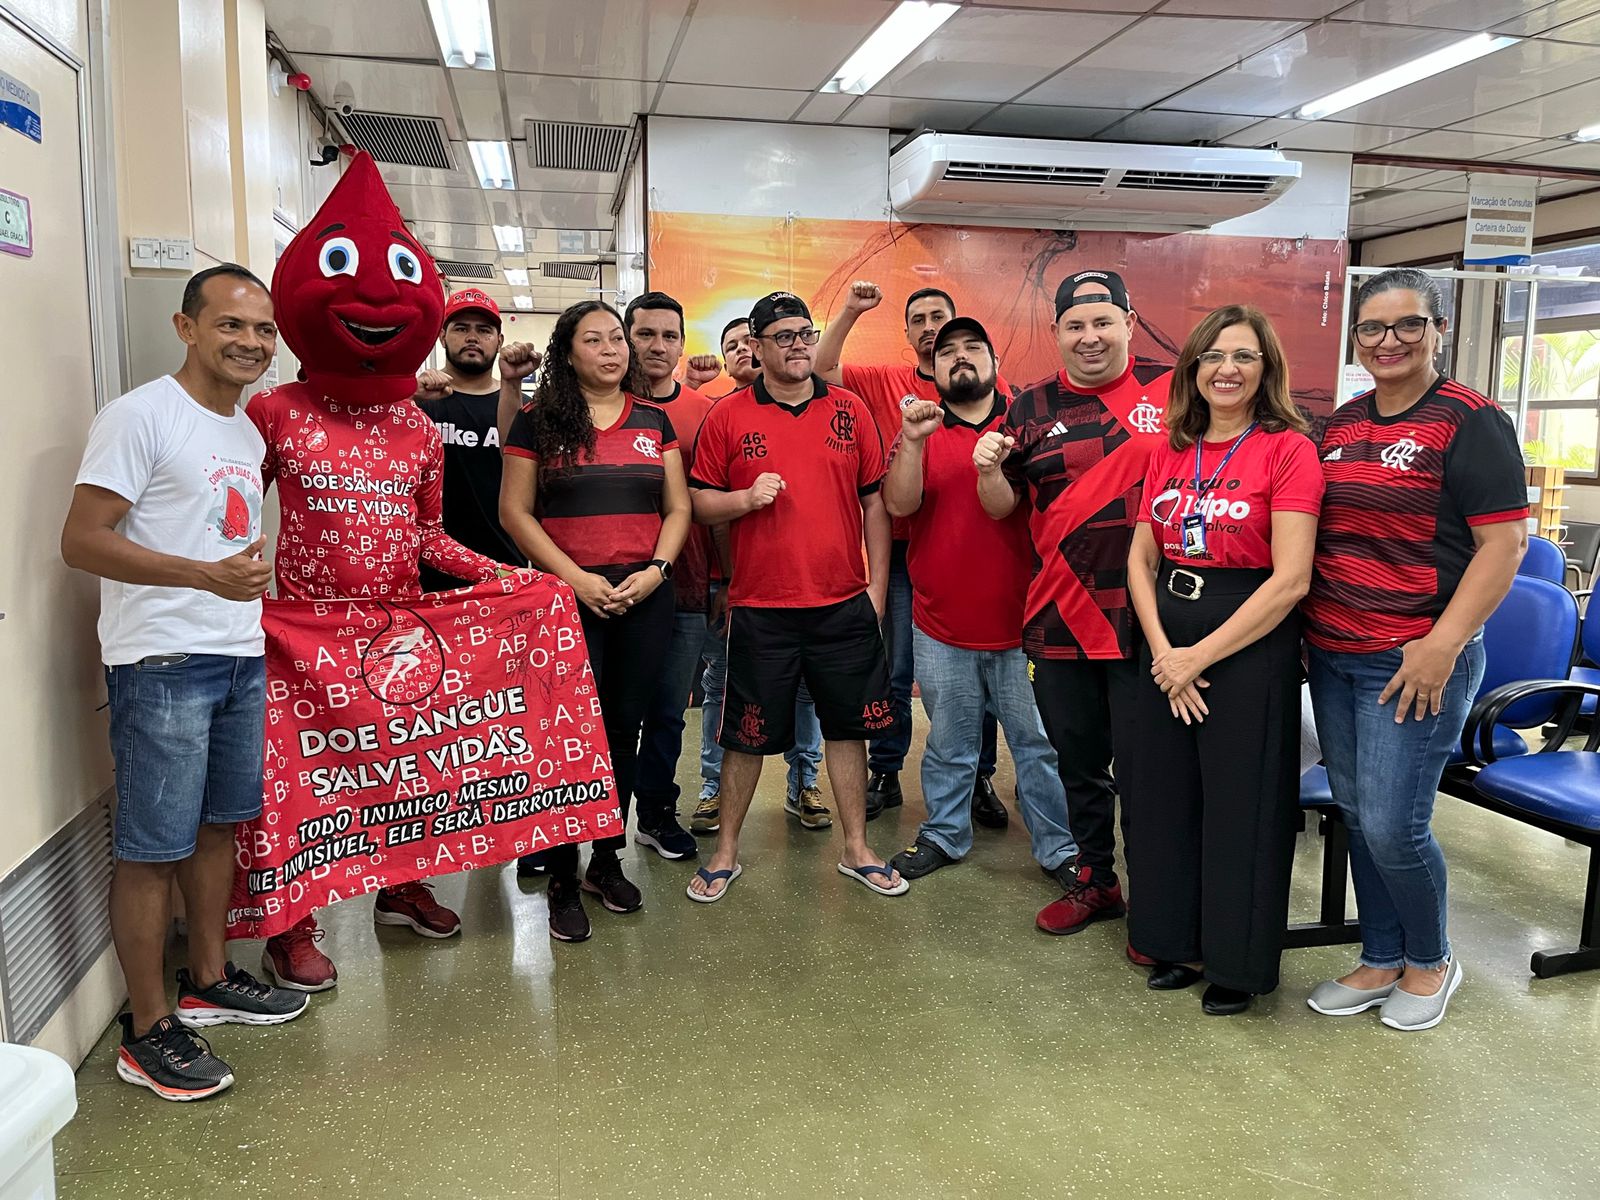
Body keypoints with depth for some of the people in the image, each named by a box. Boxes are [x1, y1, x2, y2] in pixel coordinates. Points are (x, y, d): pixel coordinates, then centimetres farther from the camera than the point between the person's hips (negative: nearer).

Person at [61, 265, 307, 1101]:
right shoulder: (140, 417, -11)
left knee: (218, 825, 17)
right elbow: (80, 542, -17)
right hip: (162, 663, -8)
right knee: (153, 848, 0)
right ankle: (148, 1031, 12)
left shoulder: (249, 432, 15)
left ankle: (209, 980, 33)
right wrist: (207, 576, -26)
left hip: (241, 657, 8)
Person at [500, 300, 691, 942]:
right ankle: (563, 881, 12)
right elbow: (515, 510, -3)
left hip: (644, 598, 3)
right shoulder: (538, 420, 0)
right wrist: (575, 577, -12)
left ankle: (607, 861, 25)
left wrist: (656, 569, -6)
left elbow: (678, 507, 11)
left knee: (624, 729, 10)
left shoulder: (654, 420, 10)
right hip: (567, 596, -3)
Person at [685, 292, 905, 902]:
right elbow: (701, 503, 3)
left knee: (848, 726, 11)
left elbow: (874, 500, 8)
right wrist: (747, 497, -16)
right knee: (747, 735, 7)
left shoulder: (850, 410, 5)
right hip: (759, 606, -2)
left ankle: (856, 848, 26)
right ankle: (726, 851, 24)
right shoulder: (727, 417, 0)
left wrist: (878, 583, 4)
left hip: (844, 603, 2)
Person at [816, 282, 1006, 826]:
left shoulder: (991, 387, 5)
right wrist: (849, 311, -6)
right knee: (894, 671, 8)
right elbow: (821, 369, 0)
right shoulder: (886, 383, 6)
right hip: (904, 550, 0)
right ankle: (884, 775, 22)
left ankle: (980, 780, 21)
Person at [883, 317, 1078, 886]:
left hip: (1019, 624, -1)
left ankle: (1058, 849, 19)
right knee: (948, 743, 14)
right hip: (941, 628, 1)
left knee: (1038, 742, 7)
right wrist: (912, 440, -22)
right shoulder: (919, 430, 5)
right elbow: (898, 505, -9)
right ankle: (944, 835, 31)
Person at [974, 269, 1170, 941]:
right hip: (1058, 617, 4)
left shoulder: (1172, 389, 0)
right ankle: (1095, 881, 35)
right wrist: (989, 468, -13)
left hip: (1145, 618, -3)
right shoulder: (1032, 409, 7)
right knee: (1078, 761, 16)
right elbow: (1000, 507, 9)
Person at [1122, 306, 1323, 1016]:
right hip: (1167, 644, 5)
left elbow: (1290, 579, -15)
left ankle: (1238, 964, 24)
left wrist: (1201, 656, -14)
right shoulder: (1169, 453, 9)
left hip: (1250, 644, -5)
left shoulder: (1288, 448, -8)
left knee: (1240, 807, 5)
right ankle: (1178, 943, 32)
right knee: (1166, 797, 13)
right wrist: (1162, 650, -8)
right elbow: (1140, 559, 7)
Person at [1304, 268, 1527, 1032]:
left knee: (1392, 826, -4)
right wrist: (1303, 623, 9)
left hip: (1416, 661, -6)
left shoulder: (1469, 422, -8)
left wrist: (1443, 643, -18)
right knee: (1356, 816, 13)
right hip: (1332, 655, 6)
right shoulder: (1341, 425, 11)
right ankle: (1381, 962, 30)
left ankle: (1431, 960, 23)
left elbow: (1504, 541, -12)